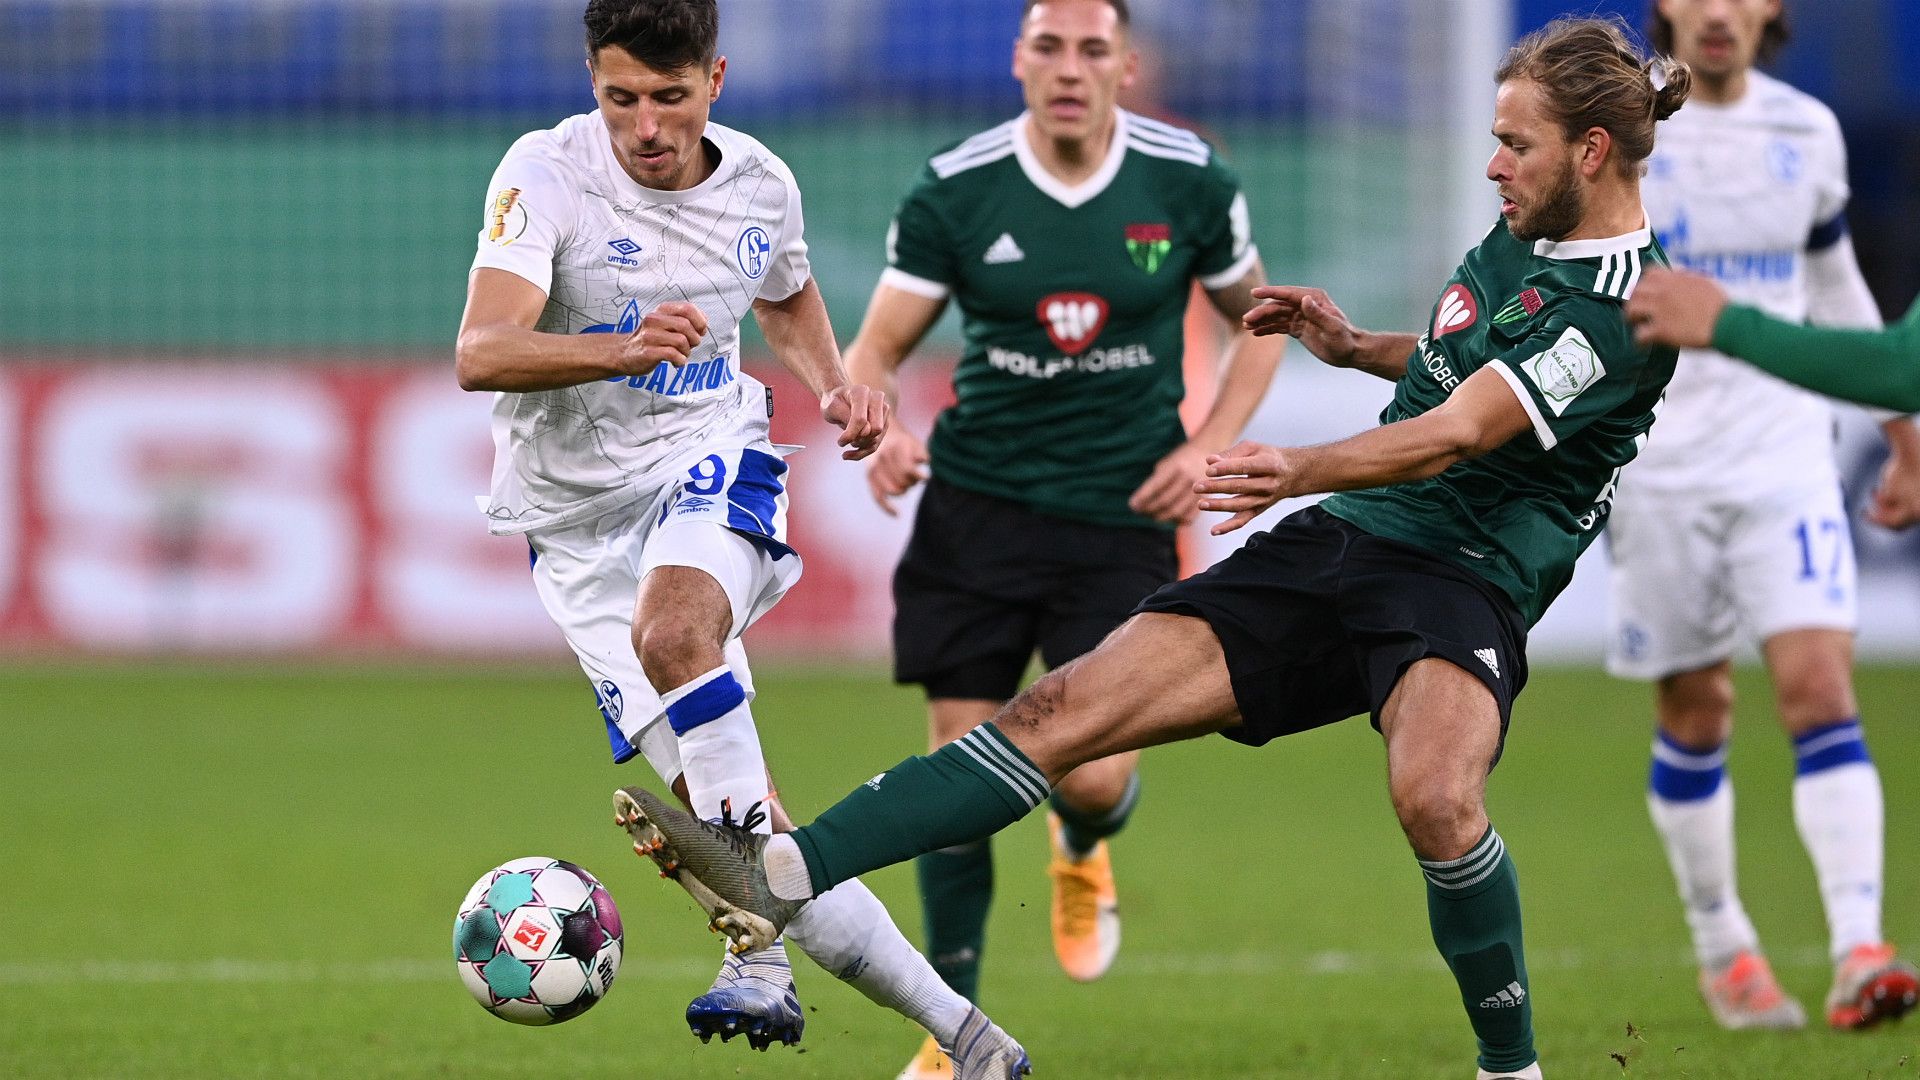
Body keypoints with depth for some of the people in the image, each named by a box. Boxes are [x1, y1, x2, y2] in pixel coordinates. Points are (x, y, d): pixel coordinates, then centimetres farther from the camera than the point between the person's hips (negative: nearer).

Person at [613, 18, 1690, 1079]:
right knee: (1063, 709, -8)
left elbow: (1456, 433, -23)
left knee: (1433, 796, -39)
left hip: (1462, 582, -8)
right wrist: (1352, 344, 22)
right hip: (1334, 548, 8)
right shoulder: (1516, 238, 17)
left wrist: (1304, 469, -35)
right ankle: (785, 876, -17)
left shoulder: (1630, 306, -11)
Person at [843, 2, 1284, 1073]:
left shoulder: (1190, 181, -4)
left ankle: (1084, 854, 29)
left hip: (1124, 513, 0)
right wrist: (880, 432, -23)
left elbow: (1259, 319, 11)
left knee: (1095, 776, -11)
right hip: (977, 501, 0)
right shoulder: (953, 191, -6)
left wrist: (1208, 448, -3)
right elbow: (873, 352, -1)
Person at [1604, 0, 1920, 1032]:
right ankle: (1720, 946, 23)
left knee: (1819, 683, -14)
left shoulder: (1806, 132, 7)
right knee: (1695, 714, 5)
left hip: (1785, 454, 2)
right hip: (1658, 469, -1)